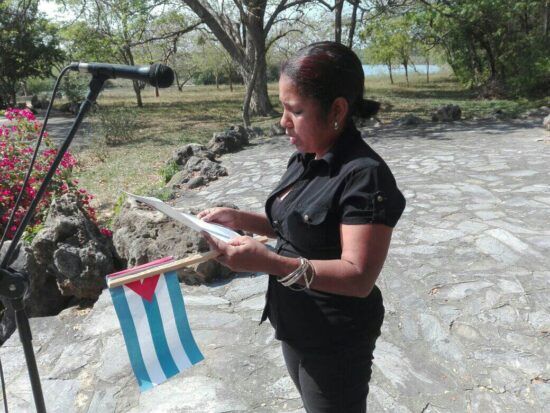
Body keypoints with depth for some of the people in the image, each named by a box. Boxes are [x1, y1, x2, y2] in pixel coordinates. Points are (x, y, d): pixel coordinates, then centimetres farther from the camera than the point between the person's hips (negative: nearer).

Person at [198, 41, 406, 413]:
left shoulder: (364, 175, -26)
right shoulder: (304, 160, 0)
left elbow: (359, 276, -28)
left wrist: (269, 263, -39)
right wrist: (239, 219, -3)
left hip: (334, 343, -8)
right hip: (295, 328, 8)